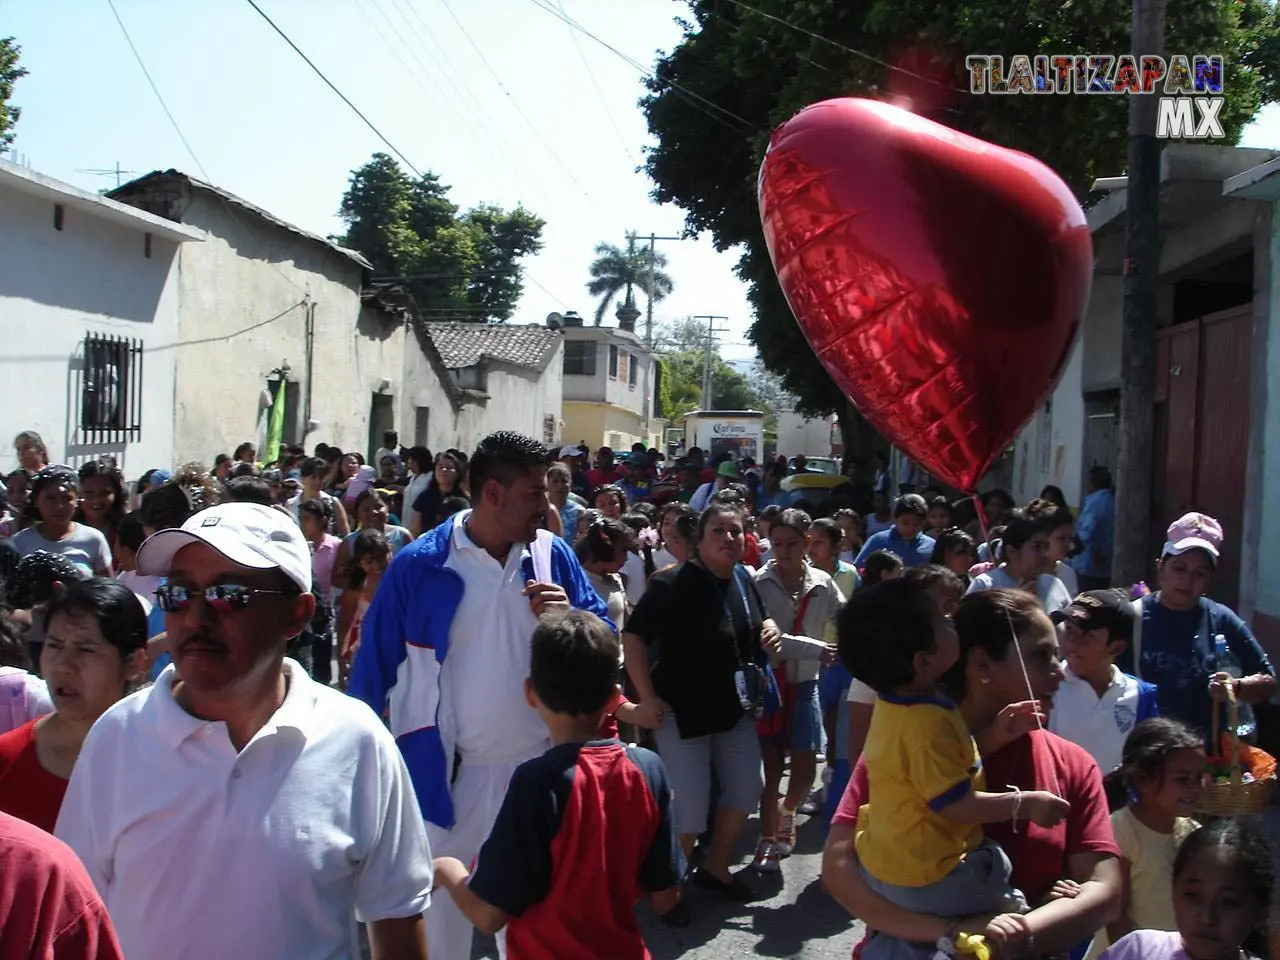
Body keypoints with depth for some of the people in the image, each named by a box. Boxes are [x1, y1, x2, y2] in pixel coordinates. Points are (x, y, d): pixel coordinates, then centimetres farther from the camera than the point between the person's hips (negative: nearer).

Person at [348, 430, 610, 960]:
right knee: (438, 908, 13)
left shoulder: (552, 555, -1)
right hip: (445, 772, -2)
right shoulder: (419, 565, -10)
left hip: (538, 768, 3)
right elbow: (375, 663, -4)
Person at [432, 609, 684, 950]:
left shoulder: (539, 780, -23)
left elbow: (490, 914, -19)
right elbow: (665, 900, -4)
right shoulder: (648, 767, -11)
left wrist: (447, 870, -2)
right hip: (623, 950, 4)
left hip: (545, 951, -4)